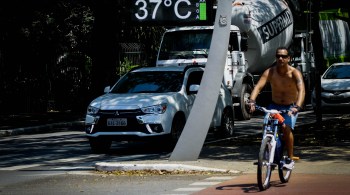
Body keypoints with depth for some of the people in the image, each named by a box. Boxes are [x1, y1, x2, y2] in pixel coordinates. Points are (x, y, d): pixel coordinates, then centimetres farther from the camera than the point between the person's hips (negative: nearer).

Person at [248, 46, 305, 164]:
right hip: (275, 106, 2)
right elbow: (258, 87, -25)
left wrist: (297, 107, -51)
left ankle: (291, 157, -11)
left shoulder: (295, 73, -19)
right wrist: (252, 101, -44)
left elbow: (301, 90, -34)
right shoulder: (270, 72, -13)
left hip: (290, 108, -2)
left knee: (286, 128, -25)